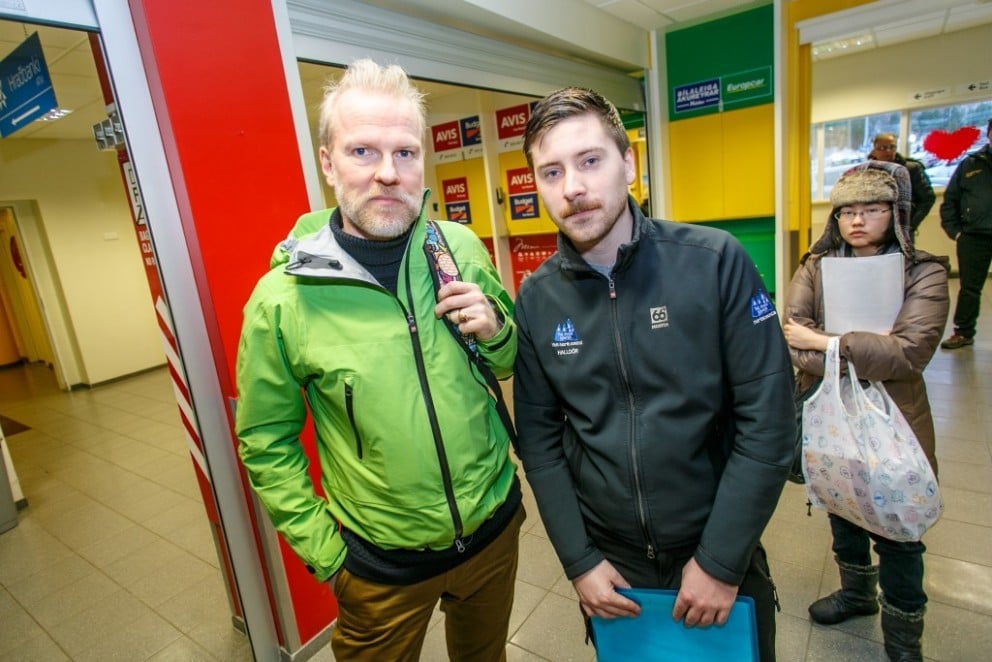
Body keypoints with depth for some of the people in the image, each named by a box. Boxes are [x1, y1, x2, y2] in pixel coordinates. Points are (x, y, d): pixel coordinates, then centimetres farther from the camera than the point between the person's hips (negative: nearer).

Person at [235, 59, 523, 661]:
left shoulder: (462, 247, -9)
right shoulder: (282, 299, -17)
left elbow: (513, 363, 3)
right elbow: (267, 445, -6)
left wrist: (495, 332, -18)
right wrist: (325, 553, -6)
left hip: (496, 524, 3)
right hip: (382, 563, -2)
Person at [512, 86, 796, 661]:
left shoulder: (716, 261, -16)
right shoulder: (536, 300, -9)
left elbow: (768, 417, -14)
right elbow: (540, 438, -4)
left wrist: (721, 560, -12)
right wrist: (578, 561, -5)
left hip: (719, 552, -1)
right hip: (607, 561, 2)